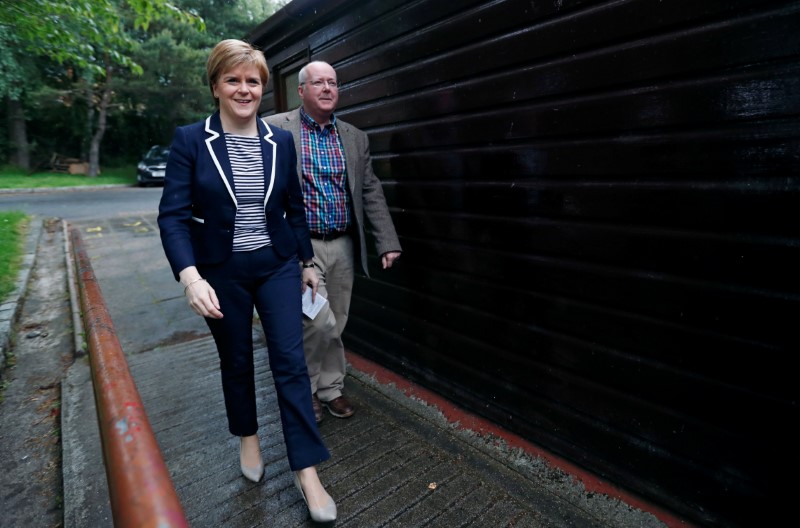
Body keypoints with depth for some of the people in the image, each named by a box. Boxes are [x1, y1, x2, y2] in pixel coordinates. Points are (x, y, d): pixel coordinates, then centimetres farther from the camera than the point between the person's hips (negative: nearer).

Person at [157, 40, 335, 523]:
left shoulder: (281, 141, 2)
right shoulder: (189, 140, -6)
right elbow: (173, 215, -11)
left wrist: (307, 262, 12)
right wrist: (190, 277, -25)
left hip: (277, 265, 1)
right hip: (221, 272, -1)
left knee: (291, 361, -1)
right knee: (236, 360, 15)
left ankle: (307, 471, 11)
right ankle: (249, 438, 42)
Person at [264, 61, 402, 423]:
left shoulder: (355, 138, 10)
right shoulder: (273, 129, -3)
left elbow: (371, 193, 8)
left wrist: (388, 243, 1)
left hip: (343, 246, 5)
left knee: (335, 326, 13)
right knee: (321, 324, -8)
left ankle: (329, 388, 33)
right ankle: (311, 387, 21)